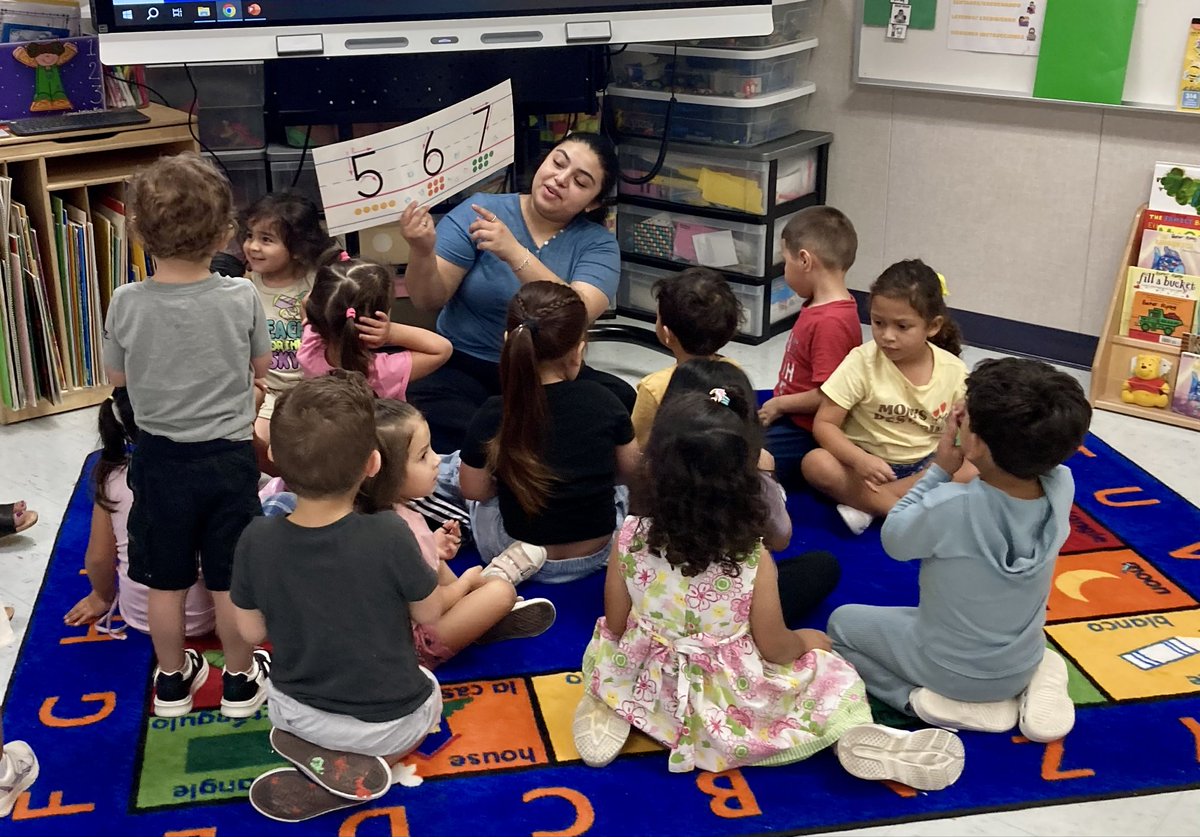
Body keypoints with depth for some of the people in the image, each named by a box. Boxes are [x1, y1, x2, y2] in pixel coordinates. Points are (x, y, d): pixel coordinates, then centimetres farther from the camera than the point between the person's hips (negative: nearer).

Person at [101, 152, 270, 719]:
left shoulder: (127, 303, -15)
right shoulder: (241, 298, -16)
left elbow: (117, 376, 1)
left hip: (160, 459, 1)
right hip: (228, 458, -1)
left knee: (165, 582, 16)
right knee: (230, 580, 13)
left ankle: (173, 679, 33)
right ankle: (240, 679, 28)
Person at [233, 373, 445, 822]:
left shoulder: (257, 540, -20)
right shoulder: (390, 535, -29)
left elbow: (251, 632, -4)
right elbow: (430, 614, -11)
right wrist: (425, 554, 6)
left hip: (299, 714, 3)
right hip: (390, 722, -2)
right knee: (429, 693, 34)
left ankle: (315, 754, 5)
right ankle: (355, 764, 4)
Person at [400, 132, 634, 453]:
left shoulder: (598, 244, -1)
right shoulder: (479, 212, -2)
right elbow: (429, 300, -7)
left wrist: (514, 253, -33)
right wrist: (422, 252, -29)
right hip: (465, 367, -1)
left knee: (623, 401, -28)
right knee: (432, 420, -35)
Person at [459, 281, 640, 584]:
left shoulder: (494, 415, -21)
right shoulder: (604, 402, -17)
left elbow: (474, 490, -7)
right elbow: (628, 470, 0)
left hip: (516, 550, -2)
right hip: (598, 554, 2)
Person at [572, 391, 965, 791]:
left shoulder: (630, 540, -20)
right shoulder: (753, 560, -25)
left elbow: (615, 627, -7)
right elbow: (775, 648, -13)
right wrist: (806, 639, 9)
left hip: (650, 690, 2)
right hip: (731, 705, -1)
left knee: (604, 644, 31)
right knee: (835, 679, 17)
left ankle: (609, 713, 5)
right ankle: (856, 738, -10)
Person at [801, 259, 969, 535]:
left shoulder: (954, 371, -7)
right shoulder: (862, 362, -14)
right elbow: (824, 424, -14)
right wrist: (860, 460, -31)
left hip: (924, 468, 2)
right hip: (866, 464, -2)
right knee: (816, 463, -31)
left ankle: (865, 505, -26)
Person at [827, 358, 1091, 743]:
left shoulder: (952, 506, -36)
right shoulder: (1061, 488, -22)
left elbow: (893, 539, -15)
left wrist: (940, 470, -14)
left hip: (947, 667, -5)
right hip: (1023, 663, 5)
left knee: (842, 623, 16)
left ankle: (922, 698, -1)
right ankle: (1031, 684, 11)